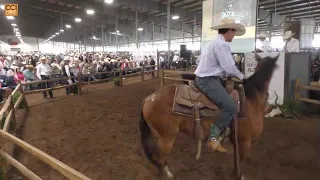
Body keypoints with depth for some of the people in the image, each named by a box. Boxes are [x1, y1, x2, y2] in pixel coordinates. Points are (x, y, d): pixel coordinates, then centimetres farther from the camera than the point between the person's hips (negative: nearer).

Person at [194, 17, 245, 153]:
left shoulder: (212, 43, 20)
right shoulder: (221, 44, -14)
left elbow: (200, 60, 29)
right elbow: (230, 68, -19)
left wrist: (223, 73, 28)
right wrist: (240, 76, 2)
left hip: (203, 78, 11)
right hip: (208, 81, -11)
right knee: (231, 106, -20)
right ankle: (214, 136, -13)